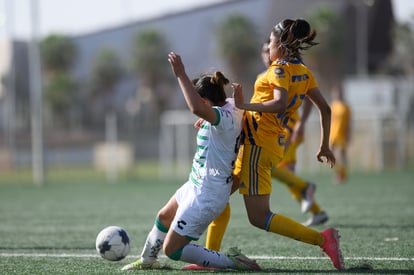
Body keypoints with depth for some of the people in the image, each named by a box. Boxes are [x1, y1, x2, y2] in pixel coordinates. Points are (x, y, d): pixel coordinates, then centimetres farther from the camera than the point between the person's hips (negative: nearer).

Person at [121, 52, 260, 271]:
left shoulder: (223, 117, -30)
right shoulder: (231, 106, -1)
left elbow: (197, 108, -52)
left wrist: (181, 75, -45)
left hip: (205, 195, -11)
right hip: (196, 185, 11)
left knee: (172, 250, -2)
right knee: (164, 217, 31)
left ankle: (230, 261, 0)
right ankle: (146, 261, 53)